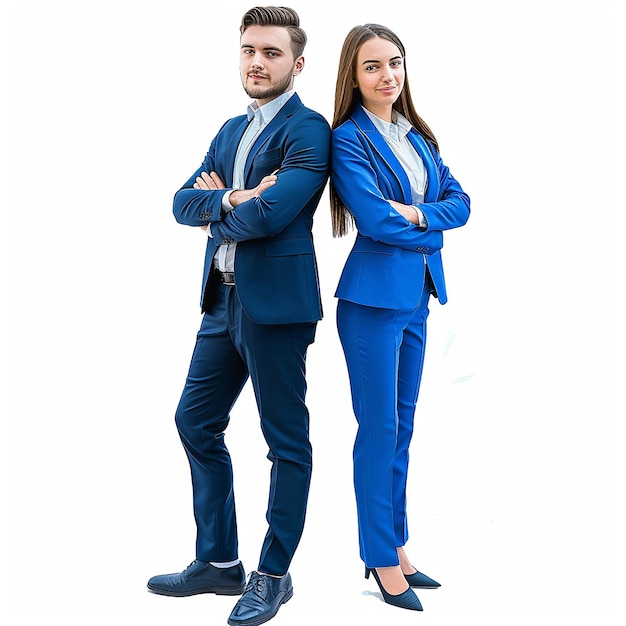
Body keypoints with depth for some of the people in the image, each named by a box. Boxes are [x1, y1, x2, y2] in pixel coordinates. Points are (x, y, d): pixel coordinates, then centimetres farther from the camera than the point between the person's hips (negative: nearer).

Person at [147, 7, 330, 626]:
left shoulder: (308, 130, -9)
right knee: (195, 423, 14)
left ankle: (273, 575, 19)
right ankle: (218, 562, 28)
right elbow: (183, 202, 8)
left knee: (286, 441, 4)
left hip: (276, 303, -9)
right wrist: (229, 200, -12)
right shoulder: (231, 130, 17)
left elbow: (271, 212, -22)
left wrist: (217, 217, -4)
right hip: (223, 298, 9)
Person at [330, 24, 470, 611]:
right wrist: (432, 227, -5)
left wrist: (414, 213, -13)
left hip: (416, 296, 7)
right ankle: (382, 561, 13)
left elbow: (459, 200, 5)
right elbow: (375, 220, -19)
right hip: (374, 297, -7)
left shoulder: (417, 136, 13)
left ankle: (395, 545, 25)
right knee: (379, 429, 0)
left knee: (402, 427, 13)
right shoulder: (348, 138, -9)